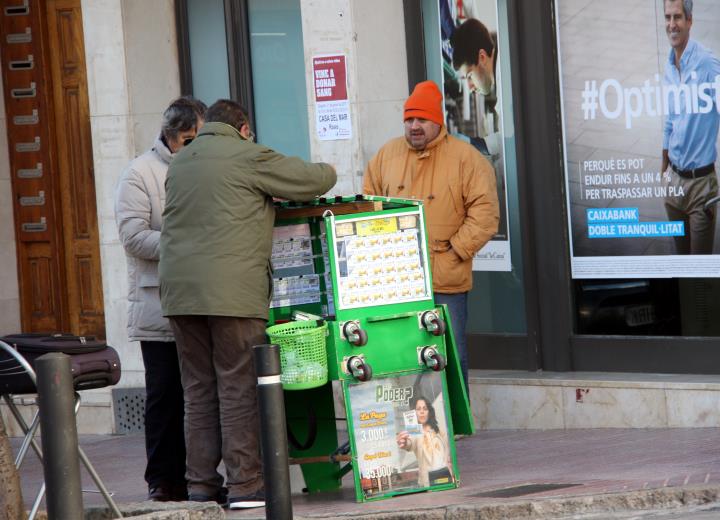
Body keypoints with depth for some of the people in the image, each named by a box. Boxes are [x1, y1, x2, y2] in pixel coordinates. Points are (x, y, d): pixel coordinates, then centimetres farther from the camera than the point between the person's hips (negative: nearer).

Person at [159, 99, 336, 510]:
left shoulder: (180, 163, 19)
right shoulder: (248, 157, -2)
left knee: (199, 390, 10)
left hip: (180, 290, 6)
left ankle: (202, 483, 11)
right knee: (239, 389, -2)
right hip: (232, 290, -6)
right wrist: (327, 171, 25)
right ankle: (245, 483, -3)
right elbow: (315, 180, 0)